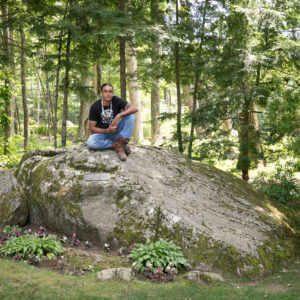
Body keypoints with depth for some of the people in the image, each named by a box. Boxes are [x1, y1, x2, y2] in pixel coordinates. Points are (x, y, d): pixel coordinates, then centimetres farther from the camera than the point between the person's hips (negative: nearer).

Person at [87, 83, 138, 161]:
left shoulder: (116, 101, -8)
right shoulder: (95, 107, -10)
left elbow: (134, 108, -22)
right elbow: (92, 128, -10)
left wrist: (119, 116, -36)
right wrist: (107, 130, -25)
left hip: (115, 132, 1)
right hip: (102, 133, -1)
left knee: (131, 116, -21)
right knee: (90, 143, -35)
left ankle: (120, 142, -27)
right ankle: (117, 146, -21)